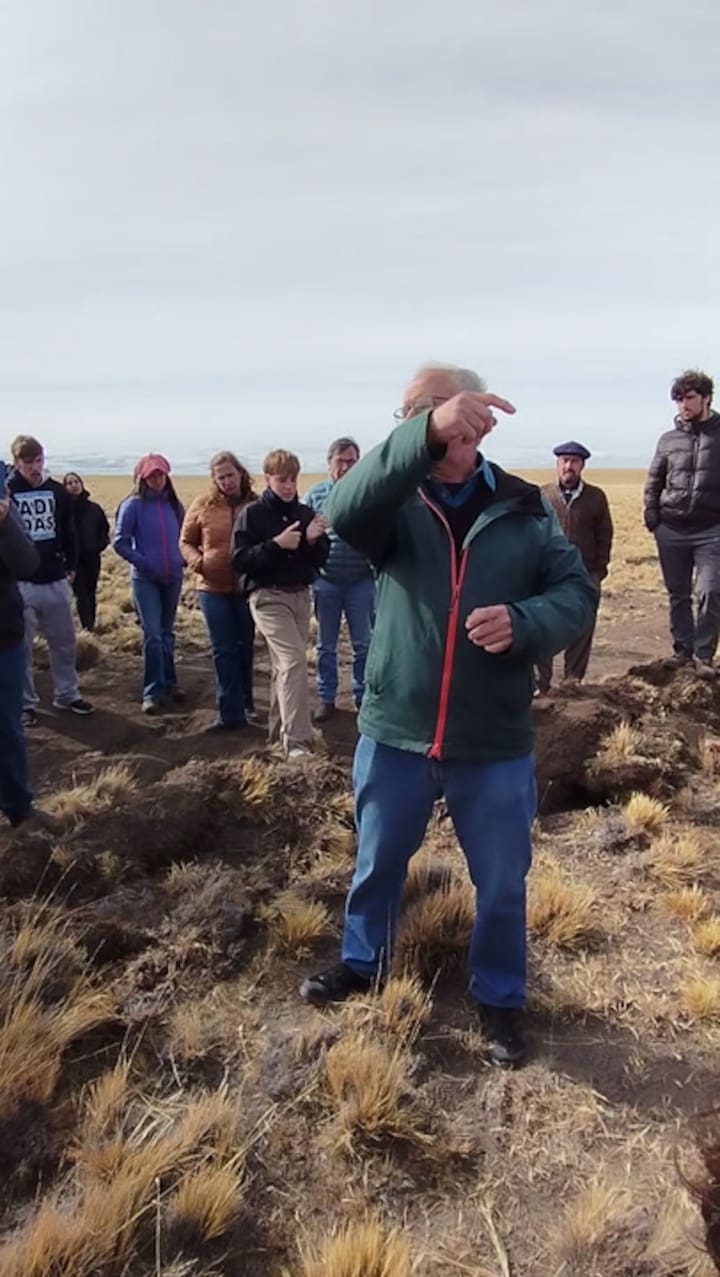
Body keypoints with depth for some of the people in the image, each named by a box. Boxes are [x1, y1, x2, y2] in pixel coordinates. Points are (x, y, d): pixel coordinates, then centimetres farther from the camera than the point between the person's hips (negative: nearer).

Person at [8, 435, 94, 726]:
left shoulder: (57, 491, 4)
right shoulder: (7, 491, -6)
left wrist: (71, 566, 13)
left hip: (55, 581, 3)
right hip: (19, 583, -3)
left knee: (64, 642, 11)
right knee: (21, 647, 5)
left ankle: (67, 694, 26)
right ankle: (25, 703, 16)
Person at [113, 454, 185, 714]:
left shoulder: (173, 504, 6)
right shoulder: (133, 505, -6)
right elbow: (119, 542, -7)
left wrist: (182, 558, 1)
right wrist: (143, 562, -13)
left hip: (173, 577, 4)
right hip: (145, 578, -4)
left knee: (167, 633, 14)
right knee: (152, 634, -9)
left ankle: (169, 683, 24)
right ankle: (153, 692, -2)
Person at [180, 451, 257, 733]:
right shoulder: (202, 505, -2)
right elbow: (186, 542, 5)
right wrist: (197, 562, -14)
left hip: (248, 587, 0)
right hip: (213, 588, 0)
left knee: (245, 647, 15)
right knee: (223, 651, 2)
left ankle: (246, 703, 32)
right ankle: (230, 713, 8)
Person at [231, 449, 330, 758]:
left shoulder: (305, 513, 8)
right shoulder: (252, 514, -4)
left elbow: (320, 560, 8)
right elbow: (239, 561, -10)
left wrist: (314, 540, -13)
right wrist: (275, 544, -21)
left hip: (300, 595, 5)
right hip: (268, 597, -5)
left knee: (283, 665, 14)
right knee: (293, 661, -18)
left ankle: (279, 729, 28)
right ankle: (297, 741, -18)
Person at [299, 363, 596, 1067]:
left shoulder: (524, 508, -2)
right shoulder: (393, 504, -6)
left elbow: (577, 594, -2)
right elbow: (344, 507, -29)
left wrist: (522, 621, -24)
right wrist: (427, 431, -44)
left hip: (493, 744, 0)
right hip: (394, 733, 1)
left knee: (501, 884, 15)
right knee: (376, 864, 22)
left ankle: (500, 998, 40)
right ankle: (362, 963, 49)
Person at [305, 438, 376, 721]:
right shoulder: (315, 494, 2)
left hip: (361, 582, -1)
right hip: (325, 583, 1)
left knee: (363, 645, 9)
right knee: (325, 646, 11)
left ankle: (363, 697, 23)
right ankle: (327, 699, 24)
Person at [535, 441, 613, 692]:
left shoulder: (596, 497, 6)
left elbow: (605, 536, 8)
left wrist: (599, 570, 1)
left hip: (586, 575, 1)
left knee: (582, 630, 4)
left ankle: (574, 679, 16)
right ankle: (541, 680, 10)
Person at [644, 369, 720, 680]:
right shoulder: (668, 440, 8)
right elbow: (654, 482, 14)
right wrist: (652, 516, 3)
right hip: (672, 530, 3)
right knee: (678, 594, 10)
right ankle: (682, 649, 21)